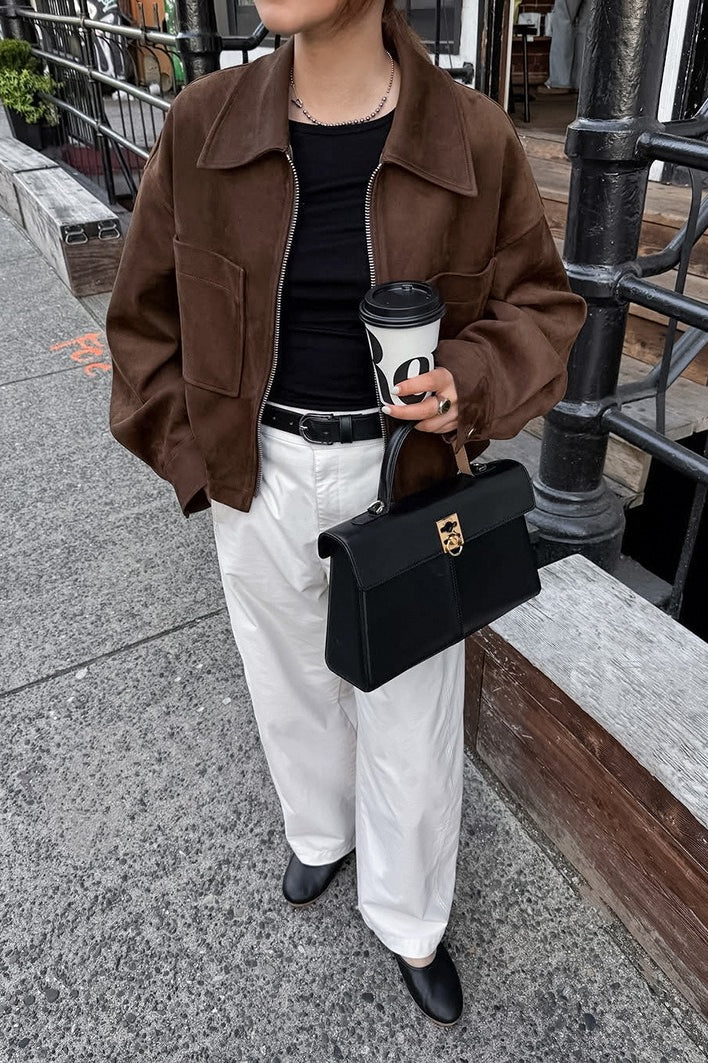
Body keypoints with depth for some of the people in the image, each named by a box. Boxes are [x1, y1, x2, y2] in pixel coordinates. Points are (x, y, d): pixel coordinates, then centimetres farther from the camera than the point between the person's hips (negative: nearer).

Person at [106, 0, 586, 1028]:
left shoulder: (473, 137, -11)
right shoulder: (203, 124, -6)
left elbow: (540, 304, 1)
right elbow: (148, 314, 5)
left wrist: (471, 385, -20)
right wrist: (194, 456, 2)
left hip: (405, 473, -1)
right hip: (261, 473, 2)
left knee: (408, 706, 12)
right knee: (292, 678, 22)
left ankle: (411, 923, 42)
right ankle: (321, 829, 57)